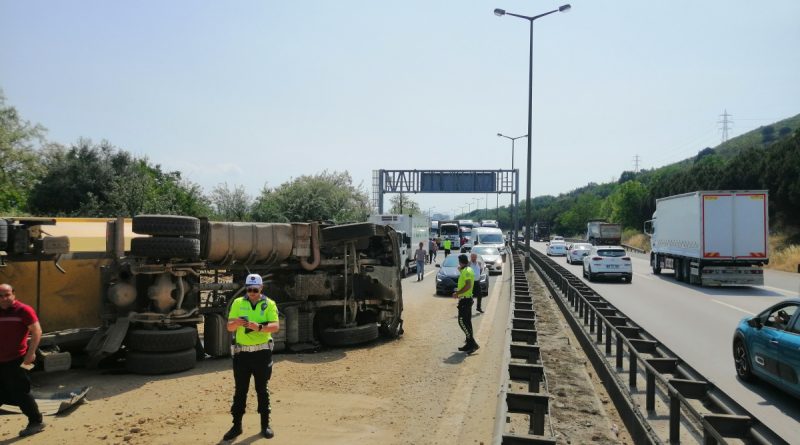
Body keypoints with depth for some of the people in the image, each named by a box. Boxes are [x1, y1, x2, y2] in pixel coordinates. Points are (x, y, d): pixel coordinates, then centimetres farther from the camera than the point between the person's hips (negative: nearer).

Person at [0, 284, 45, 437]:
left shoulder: (23, 310, -9)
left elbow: (37, 331, -13)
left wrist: (31, 353, -19)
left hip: (16, 360, -6)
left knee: (20, 393, -2)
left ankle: (36, 422, 10)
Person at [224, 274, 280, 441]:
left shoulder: (269, 304, -1)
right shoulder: (238, 303, 4)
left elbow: (275, 326, -13)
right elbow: (229, 327, -1)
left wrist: (259, 327, -32)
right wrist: (236, 323, -25)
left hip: (262, 352, -1)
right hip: (241, 353, 1)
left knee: (262, 389, 7)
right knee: (240, 390, 7)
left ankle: (265, 425, 17)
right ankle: (236, 425, 17)